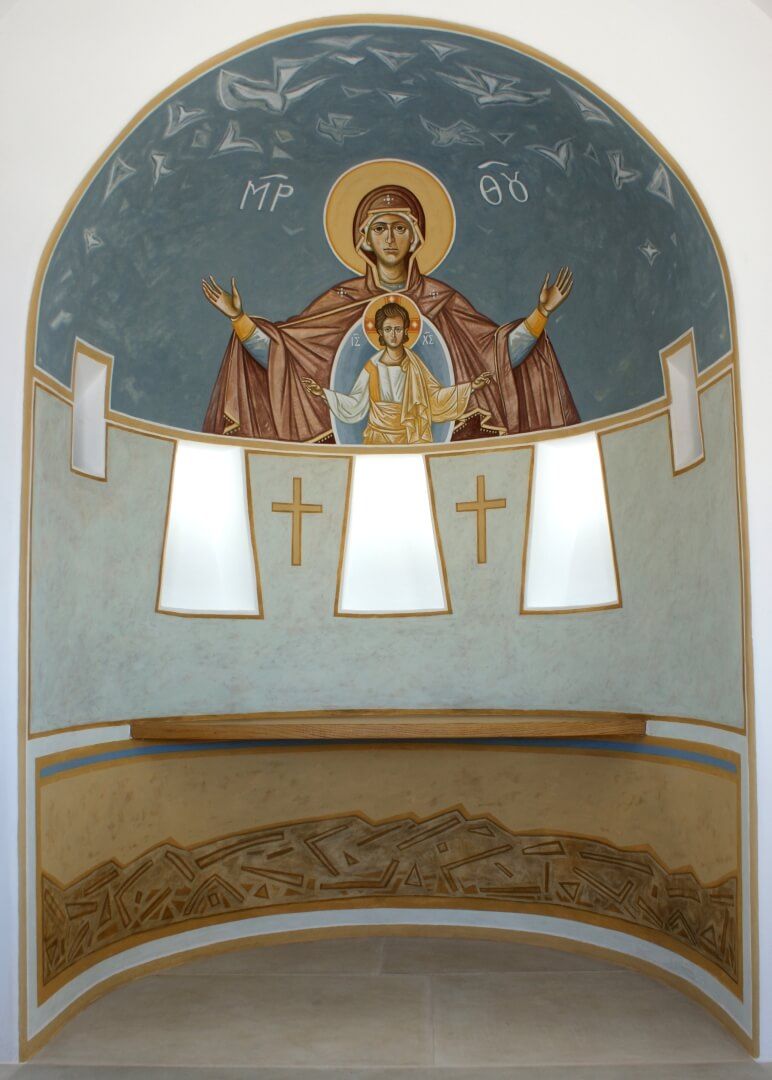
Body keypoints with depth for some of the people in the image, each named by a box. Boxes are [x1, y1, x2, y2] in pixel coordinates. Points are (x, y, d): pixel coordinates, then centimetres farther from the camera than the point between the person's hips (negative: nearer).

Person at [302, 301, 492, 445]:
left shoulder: (414, 363, 2)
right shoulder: (373, 366, -2)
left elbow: (435, 395, 3)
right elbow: (355, 403, -1)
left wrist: (470, 387, -2)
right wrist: (324, 394, -10)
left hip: (411, 438, 1)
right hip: (379, 438, -1)